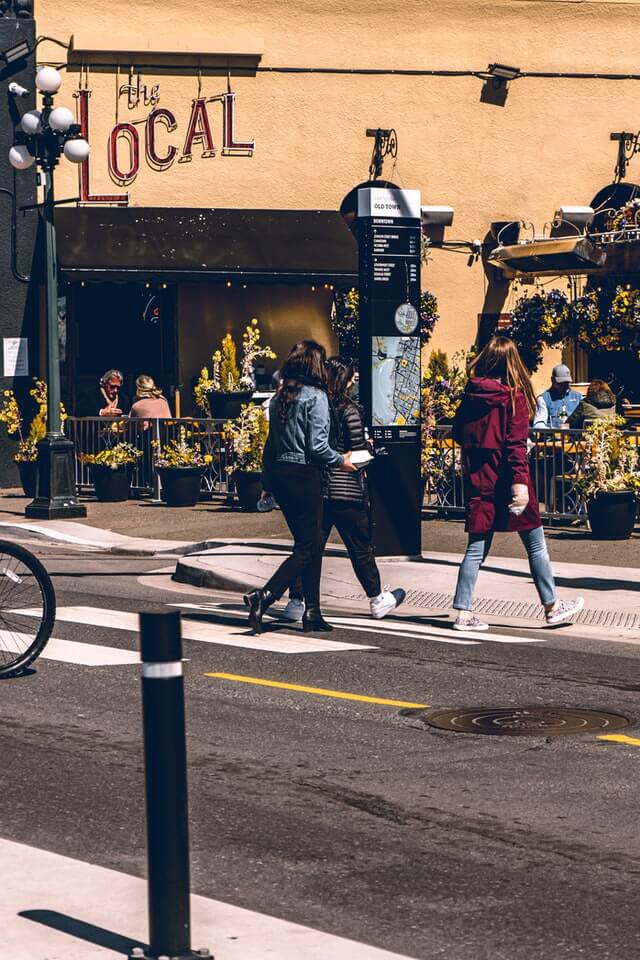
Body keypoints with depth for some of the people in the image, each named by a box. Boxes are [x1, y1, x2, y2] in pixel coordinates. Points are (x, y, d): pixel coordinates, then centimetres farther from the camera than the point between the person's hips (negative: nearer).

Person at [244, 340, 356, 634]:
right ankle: (263, 596, -18)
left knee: (310, 543, 13)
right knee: (307, 547, -3)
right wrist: (341, 461, 0)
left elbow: (271, 443, 14)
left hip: (279, 474, 8)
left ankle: (312, 612, 13)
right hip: (304, 475, -8)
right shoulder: (315, 396, -11)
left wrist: (268, 479, 20)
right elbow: (317, 445, -16)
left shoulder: (279, 397, 11)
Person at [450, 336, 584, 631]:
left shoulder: (471, 394, 3)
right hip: (505, 479, -4)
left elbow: (458, 433, 11)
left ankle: (463, 612, -1)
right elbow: (516, 443, -18)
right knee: (535, 543, 10)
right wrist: (520, 481, -23)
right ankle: (551, 607, 18)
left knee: (477, 546, 7)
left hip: (478, 481, 5)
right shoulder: (514, 396, -10)